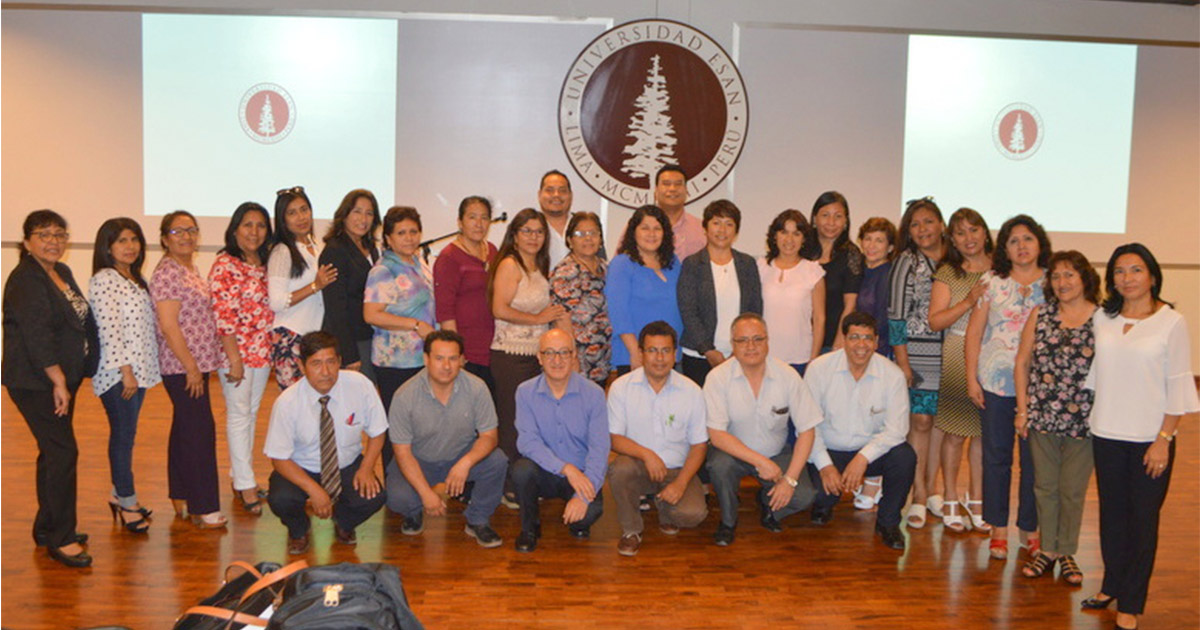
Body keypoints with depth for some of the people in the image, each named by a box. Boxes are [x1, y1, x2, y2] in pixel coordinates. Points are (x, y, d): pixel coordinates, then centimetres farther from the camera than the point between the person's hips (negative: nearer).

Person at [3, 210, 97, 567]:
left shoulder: (62, 273, 12)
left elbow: (81, 321, 20)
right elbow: (36, 335, -21)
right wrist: (58, 382, -21)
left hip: (62, 377, 9)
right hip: (36, 382, -9)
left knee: (53, 452, 15)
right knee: (62, 452, -9)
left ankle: (47, 528, 27)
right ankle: (60, 539, -1)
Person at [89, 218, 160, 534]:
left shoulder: (135, 279, 14)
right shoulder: (104, 281, -13)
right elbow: (108, 330, -18)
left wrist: (137, 370, 15)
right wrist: (125, 371, -19)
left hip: (137, 369, 8)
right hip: (117, 373, -8)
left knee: (126, 434, 15)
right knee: (123, 436, -1)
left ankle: (120, 494, 26)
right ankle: (127, 503, 9)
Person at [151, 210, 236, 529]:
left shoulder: (192, 269, 14)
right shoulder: (167, 273, -13)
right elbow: (168, 325, -19)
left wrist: (233, 353, 17)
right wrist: (191, 367, -19)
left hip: (197, 364, 10)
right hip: (182, 366, -9)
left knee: (184, 429, 15)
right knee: (200, 431, -8)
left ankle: (182, 499, 25)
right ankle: (204, 508, -2)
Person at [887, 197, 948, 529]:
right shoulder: (907, 263, -3)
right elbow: (896, 314, -6)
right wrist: (902, 361, -10)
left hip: (947, 352, 4)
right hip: (916, 351, -4)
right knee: (920, 421, -4)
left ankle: (931, 490, 19)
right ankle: (919, 496, 4)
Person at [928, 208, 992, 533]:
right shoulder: (948, 273, 0)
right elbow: (935, 321, -6)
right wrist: (967, 302, -17)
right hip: (958, 357, -2)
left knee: (984, 432, 7)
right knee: (955, 431, 2)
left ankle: (976, 501, 20)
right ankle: (951, 501, 15)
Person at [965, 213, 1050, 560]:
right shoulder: (991, 281, 3)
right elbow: (974, 331, 4)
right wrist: (971, 378, -1)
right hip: (996, 380, 0)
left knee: (1035, 457, 4)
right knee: (996, 455, 7)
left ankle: (1030, 528, 20)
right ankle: (998, 528, 20)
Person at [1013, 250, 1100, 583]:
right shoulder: (1040, 315, 3)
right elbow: (1022, 363, 6)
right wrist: (1023, 409, 3)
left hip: (1083, 420, -2)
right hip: (1042, 416, 2)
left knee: (1073, 490, 8)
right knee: (1045, 486, 12)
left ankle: (1067, 553, 25)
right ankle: (1048, 550, 26)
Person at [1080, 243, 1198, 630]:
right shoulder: (1102, 319, 5)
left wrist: (1163, 439, -10)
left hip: (1150, 438, -3)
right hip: (1107, 434, 3)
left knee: (1143, 519, 4)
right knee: (1112, 514, 12)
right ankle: (1112, 586, 28)